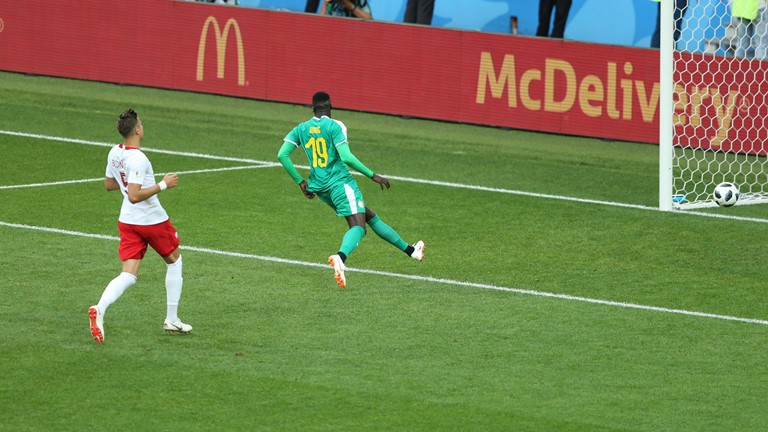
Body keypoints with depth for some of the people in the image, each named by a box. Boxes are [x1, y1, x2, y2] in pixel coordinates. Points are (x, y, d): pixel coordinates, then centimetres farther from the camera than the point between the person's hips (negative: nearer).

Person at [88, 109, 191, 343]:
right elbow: (135, 196, -30)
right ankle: (171, 319, 22)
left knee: (128, 275, 1)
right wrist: (163, 185, -23)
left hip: (127, 221, 7)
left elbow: (109, 184, 17)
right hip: (153, 221, -7)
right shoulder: (138, 159, -24)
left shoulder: (114, 153, 2)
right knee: (174, 261, 18)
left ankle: (99, 309, -26)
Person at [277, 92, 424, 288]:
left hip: (320, 187, 7)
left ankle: (410, 250, 26)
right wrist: (373, 175, -10)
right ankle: (340, 257, -47)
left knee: (370, 216, 18)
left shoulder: (301, 129, 8)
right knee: (357, 226, -16)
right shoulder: (335, 126, -8)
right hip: (340, 183, -7)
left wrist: (300, 182, 12)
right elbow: (347, 157, -18)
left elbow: (282, 155, 3)